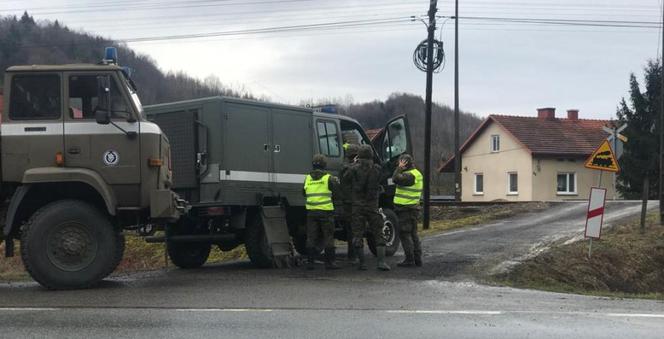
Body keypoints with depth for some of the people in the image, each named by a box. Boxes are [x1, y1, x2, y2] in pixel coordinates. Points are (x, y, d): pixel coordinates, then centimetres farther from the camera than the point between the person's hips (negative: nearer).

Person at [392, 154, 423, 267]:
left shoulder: (410, 175, -17)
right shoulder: (416, 173, 17)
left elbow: (396, 179, -26)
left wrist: (400, 168, -17)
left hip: (406, 208, -10)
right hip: (413, 208, 10)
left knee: (405, 234, -6)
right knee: (413, 234, 13)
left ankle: (409, 260, -6)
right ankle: (417, 259, 15)